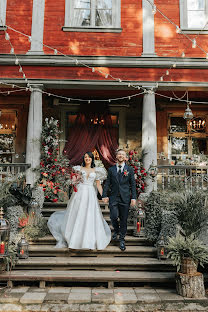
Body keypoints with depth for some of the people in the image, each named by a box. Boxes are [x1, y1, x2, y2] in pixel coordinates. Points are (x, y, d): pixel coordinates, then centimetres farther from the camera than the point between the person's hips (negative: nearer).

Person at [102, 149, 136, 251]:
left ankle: (122, 239, 19)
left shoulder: (130, 169, 7)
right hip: (113, 197, 0)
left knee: (124, 219, 3)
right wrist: (105, 195, -1)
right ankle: (116, 231, 22)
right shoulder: (111, 169, 9)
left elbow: (133, 184, 5)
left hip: (125, 198, 0)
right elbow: (107, 183, 8)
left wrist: (133, 198, -2)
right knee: (114, 216, -10)